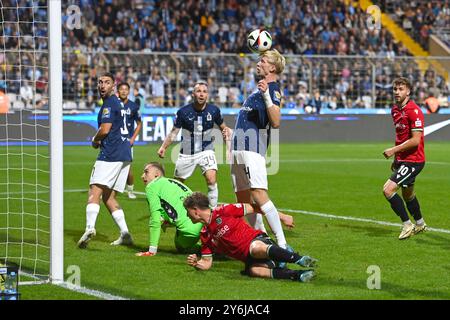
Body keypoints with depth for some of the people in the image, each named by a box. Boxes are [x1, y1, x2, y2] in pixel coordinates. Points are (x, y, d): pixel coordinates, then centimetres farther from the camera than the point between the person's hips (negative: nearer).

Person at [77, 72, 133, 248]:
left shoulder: (109, 103, -7)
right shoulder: (118, 103, 23)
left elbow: (105, 129, -15)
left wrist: (95, 140, 5)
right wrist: (99, 141, 15)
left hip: (111, 154, -10)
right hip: (124, 154, 10)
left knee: (95, 191, -17)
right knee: (109, 196, 13)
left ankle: (90, 228, -35)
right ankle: (125, 234, 4)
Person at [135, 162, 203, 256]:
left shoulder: (151, 187, 2)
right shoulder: (174, 182, 27)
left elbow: (155, 220, -5)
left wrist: (152, 250, -3)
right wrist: (168, 221, 18)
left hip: (191, 229, -7)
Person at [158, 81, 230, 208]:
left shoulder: (214, 110, -7)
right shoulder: (183, 111, -11)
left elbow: (222, 126, 9)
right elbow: (174, 131, -3)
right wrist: (163, 147, -13)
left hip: (206, 150, -1)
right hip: (187, 153, 1)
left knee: (211, 180, -21)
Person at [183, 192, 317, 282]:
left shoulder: (222, 212, 0)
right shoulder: (205, 236, 18)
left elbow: (253, 208, 2)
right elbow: (206, 263, 20)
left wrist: (282, 217, 2)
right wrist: (196, 263, -4)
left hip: (258, 239, -4)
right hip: (249, 258, 4)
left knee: (256, 248, -41)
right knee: (253, 270, -34)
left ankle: (300, 259, -45)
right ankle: (298, 275, -46)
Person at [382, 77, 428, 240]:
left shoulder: (414, 111, -19)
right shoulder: (395, 110, 9)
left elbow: (415, 140, -23)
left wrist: (394, 150, -20)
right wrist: (396, 158, 20)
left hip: (412, 160, -9)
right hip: (402, 159, 9)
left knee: (388, 189, -19)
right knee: (407, 194, 23)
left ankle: (407, 225, -8)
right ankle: (420, 224, 45)